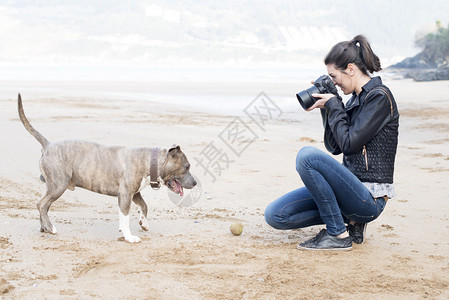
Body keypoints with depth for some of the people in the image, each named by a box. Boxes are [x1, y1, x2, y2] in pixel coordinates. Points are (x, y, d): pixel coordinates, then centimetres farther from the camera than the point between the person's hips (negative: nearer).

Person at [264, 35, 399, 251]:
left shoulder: (380, 97, -12)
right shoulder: (357, 98, 14)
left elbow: (349, 143, -18)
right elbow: (335, 147, 15)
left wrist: (333, 105, -8)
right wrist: (327, 109, 7)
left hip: (369, 198, -8)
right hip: (353, 188, 8)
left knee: (307, 155, -29)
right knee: (275, 215, -3)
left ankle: (339, 235, -16)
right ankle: (348, 218, 8)